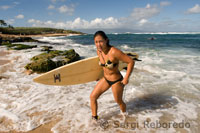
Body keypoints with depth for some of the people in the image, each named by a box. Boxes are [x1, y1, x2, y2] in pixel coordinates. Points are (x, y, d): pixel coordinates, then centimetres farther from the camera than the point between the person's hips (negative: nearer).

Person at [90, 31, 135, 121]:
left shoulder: (114, 52, -32)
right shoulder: (98, 51, -10)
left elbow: (131, 62, -27)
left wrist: (126, 78, -22)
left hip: (116, 81, -6)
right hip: (105, 79, 6)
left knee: (118, 101, 17)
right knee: (92, 97, 5)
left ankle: (124, 115, 51)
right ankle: (94, 118, 26)